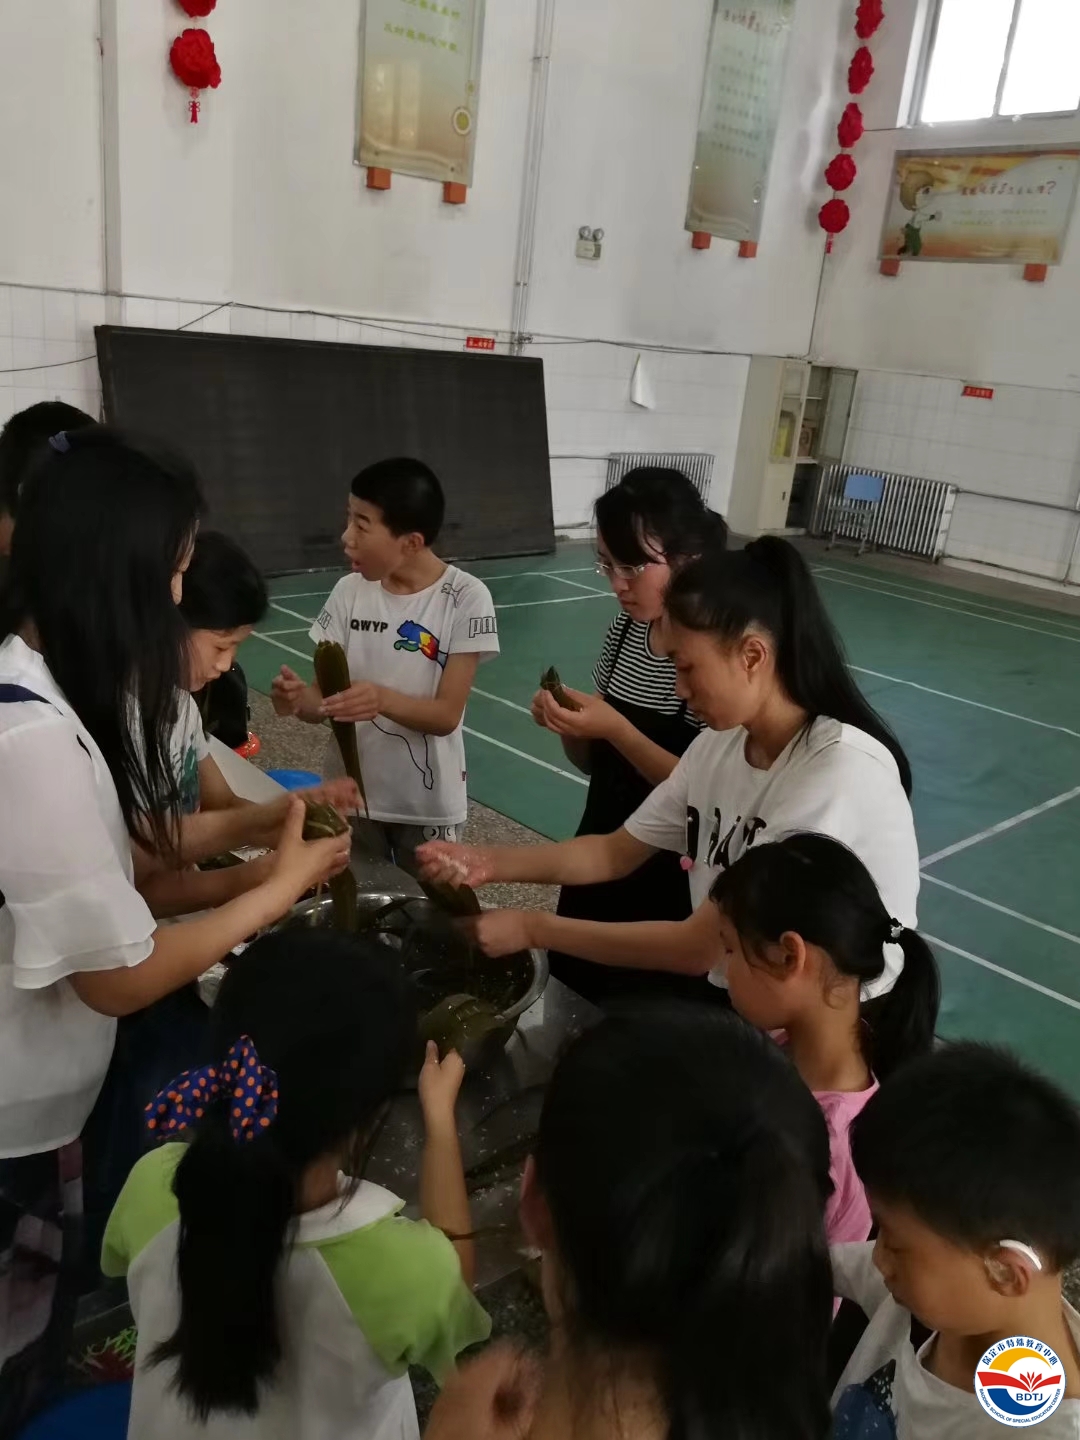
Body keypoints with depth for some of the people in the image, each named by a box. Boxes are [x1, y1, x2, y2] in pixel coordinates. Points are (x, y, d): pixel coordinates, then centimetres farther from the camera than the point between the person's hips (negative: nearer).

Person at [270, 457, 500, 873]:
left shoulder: (465, 597, -15)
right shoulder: (350, 592, -4)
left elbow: (447, 715, -17)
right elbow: (325, 700, -3)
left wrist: (383, 700, -34)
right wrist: (300, 699, -25)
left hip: (426, 803, -3)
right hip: (351, 794, 3)